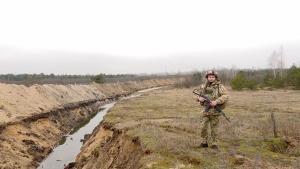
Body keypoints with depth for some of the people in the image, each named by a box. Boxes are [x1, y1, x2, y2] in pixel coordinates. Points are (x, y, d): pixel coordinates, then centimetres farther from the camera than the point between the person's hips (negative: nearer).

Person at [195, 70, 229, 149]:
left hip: (215, 111, -3)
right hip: (206, 109, 4)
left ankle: (214, 144, 17)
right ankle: (204, 142, 16)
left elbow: (225, 96, -11)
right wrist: (199, 98, -6)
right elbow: (198, 95, 17)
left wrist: (216, 102, -22)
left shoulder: (220, 86, -4)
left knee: (214, 128, 4)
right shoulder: (203, 86, 9)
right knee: (203, 127, 2)